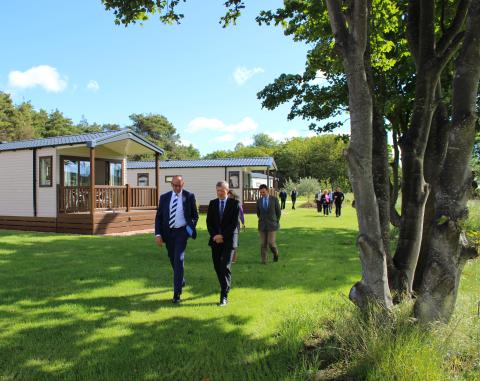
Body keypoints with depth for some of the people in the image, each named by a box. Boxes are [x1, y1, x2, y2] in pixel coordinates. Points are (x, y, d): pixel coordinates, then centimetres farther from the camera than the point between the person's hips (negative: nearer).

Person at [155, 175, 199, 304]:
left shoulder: (189, 196, -3)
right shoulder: (164, 197, 3)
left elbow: (195, 215, 6)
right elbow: (158, 217, 2)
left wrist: (192, 227, -10)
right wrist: (158, 234, -8)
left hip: (181, 232, -3)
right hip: (168, 232, 4)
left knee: (179, 260, -12)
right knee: (173, 259, 15)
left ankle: (177, 293, -9)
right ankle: (181, 281, 42)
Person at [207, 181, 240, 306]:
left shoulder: (235, 203, -2)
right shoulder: (212, 203, 10)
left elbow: (235, 223, -7)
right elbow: (209, 222, 6)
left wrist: (223, 236, -13)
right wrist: (214, 235, -9)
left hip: (228, 240, -4)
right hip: (215, 240, 4)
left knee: (225, 267, -10)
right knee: (217, 266, 9)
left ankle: (224, 296, -9)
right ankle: (225, 286, 32)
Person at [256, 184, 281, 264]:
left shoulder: (274, 199, -5)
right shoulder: (259, 201, 3)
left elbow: (279, 212, 3)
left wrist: (276, 221, 5)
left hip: (272, 225, -2)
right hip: (262, 225, 3)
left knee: (271, 242, -8)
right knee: (263, 244, 0)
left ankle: (275, 253, 22)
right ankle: (264, 260, 9)